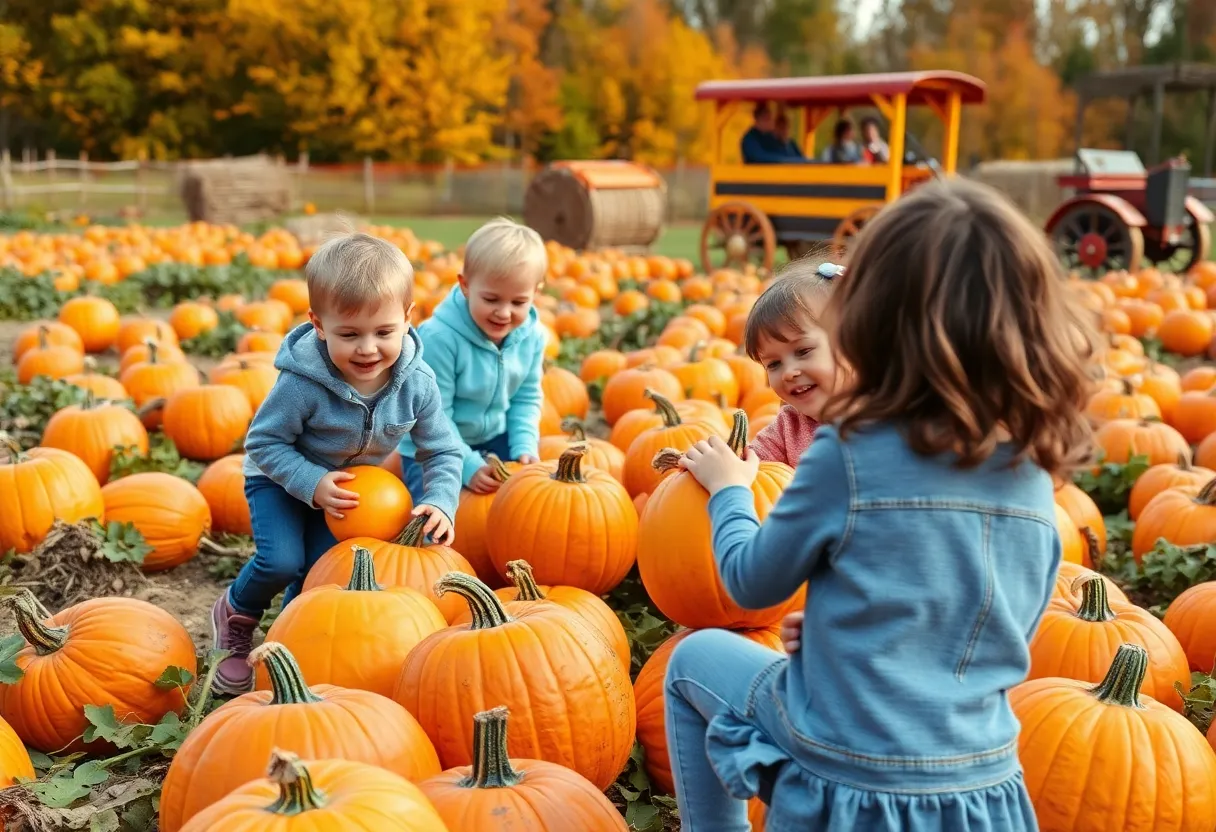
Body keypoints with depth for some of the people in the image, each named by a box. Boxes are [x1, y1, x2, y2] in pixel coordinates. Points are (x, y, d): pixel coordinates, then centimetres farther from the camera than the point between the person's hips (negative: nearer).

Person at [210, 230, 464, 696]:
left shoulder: (417, 383, -25)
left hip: (349, 486, 3)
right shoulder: (302, 382, -36)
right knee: (282, 561, -21)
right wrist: (313, 483, -35)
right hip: (281, 478, -3)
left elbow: (443, 452, -13)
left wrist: (440, 503, -30)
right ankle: (235, 614, 14)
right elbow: (264, 443, -23)